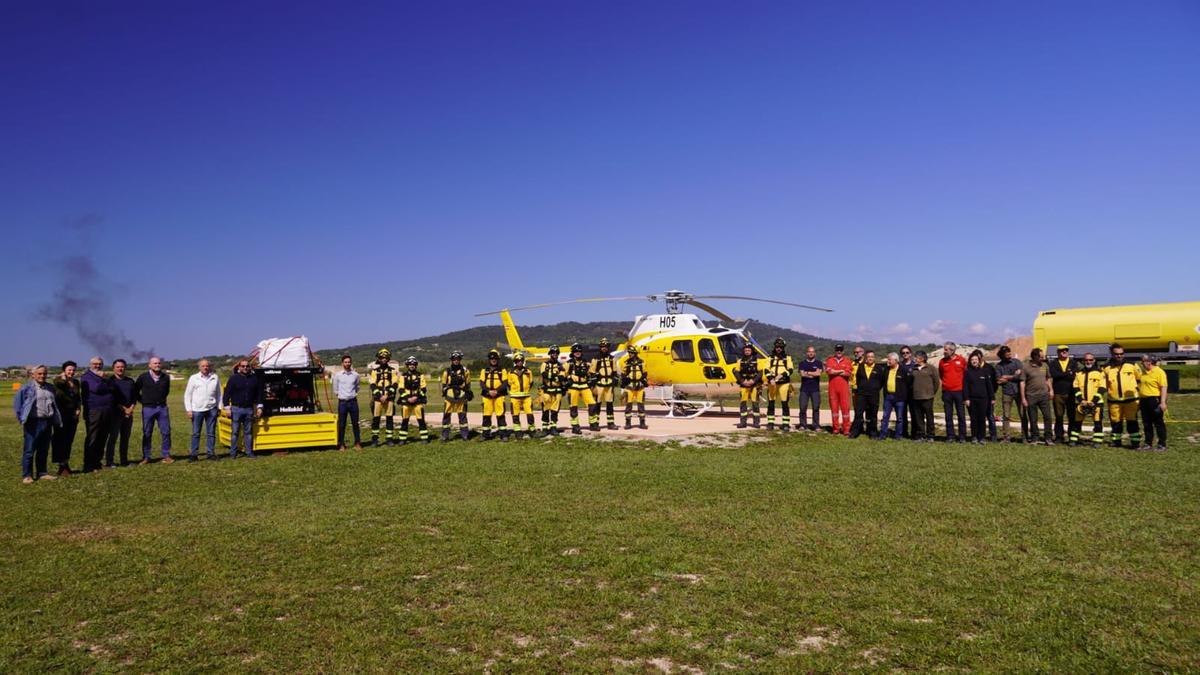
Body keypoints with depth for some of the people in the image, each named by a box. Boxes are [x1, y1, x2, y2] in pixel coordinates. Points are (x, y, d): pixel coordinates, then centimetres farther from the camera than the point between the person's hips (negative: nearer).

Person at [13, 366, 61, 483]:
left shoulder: (50, 388, 13)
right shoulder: (27, 387, -4)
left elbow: (55, 404, 20)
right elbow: (17, 402, -3)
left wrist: (56, 421, 15)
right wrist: (21, 418, -5)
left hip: (47, 422, 5)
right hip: (33, 422, -5)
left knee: (43, 450, 12)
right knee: (29, 450, -3)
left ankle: (41, 473, 20)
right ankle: (27, 475, 2)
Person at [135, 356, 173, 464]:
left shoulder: (166, 377, 4)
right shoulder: (143, 377, -2)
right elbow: (135, 391, 9)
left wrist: (161, 399, 12)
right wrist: (143, 401, 5)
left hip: (162, 408, 2)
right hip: (148, 408, -2)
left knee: (166, 432, 1)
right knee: (147, 434, 4)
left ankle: (166, 456, 8)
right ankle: (146, 457, 11)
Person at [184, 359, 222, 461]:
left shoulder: (215, 378, 6)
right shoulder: (194, 378, 2)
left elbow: (218, 393, 12)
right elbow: (187, 394, 4)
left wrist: (219, 407, 9)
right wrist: (189, 410, -2)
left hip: (211, 409, 1)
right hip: (197, 410, -1)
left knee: (211, 433, 6)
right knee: (195, 433, 2)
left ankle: (211, 453, 13)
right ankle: (194, 454, 7)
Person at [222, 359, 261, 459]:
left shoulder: (254, 378, 8)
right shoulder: (234, 378, -1)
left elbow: (259, 393, 14)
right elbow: (227, 393, -2)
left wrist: (259, 407, 8)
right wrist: (227, 407, -7)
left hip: (249, 409, 3)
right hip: (236, 409, -3)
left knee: (248, 432, 8)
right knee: (234, 432, 1)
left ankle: (249, 452, 13)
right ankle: (233, 453, 7)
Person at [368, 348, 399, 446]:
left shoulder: (393, 371, 8)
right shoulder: (374, 371, 8)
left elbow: (394, 385, 1)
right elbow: (372, 385, 2)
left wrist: (387, 396, -10)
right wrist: (380, 396, -9)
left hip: (389, 398, 0)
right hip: (377, 398, 0)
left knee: (390, 418, 2)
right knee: (375, 418, -1)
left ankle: (389, 438, 7)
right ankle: (374, 438, 4)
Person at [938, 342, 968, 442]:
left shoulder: (961, 360, -2)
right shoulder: (942, 361, 5)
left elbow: (967, 374, 7)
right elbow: (939, 375, 18)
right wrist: (941, 382, 5)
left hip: (959, 391, -2)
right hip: (947, 392, 2)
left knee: (961, 415, 3)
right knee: (948, 416, 5)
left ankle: (962, 437, 9)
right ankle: (950, 436, 11)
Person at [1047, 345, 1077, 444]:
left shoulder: (1074, 363, 11)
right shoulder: (1053, 364, 11)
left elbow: (1075, 376, -5)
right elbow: (1053, 375, -8)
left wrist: (1061, 375, -9)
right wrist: (1068, 373, -7)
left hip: (1071, 394, 0)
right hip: (1058, 394, 0)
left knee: (1072, 416, 1)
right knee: (1059, 416, 3)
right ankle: (1059, 436, 9)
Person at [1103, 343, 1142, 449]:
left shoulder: (1131, 365, 1)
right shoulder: (1107, 368, 4)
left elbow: (1141, 377, 13)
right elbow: (1103, 384, 12)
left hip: (1130, 399, -2)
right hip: (1114, 401, 2)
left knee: (1132, 421, -4)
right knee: (1115, 422, 11)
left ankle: (1135, 442, 4)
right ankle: (1116, 440, 25)